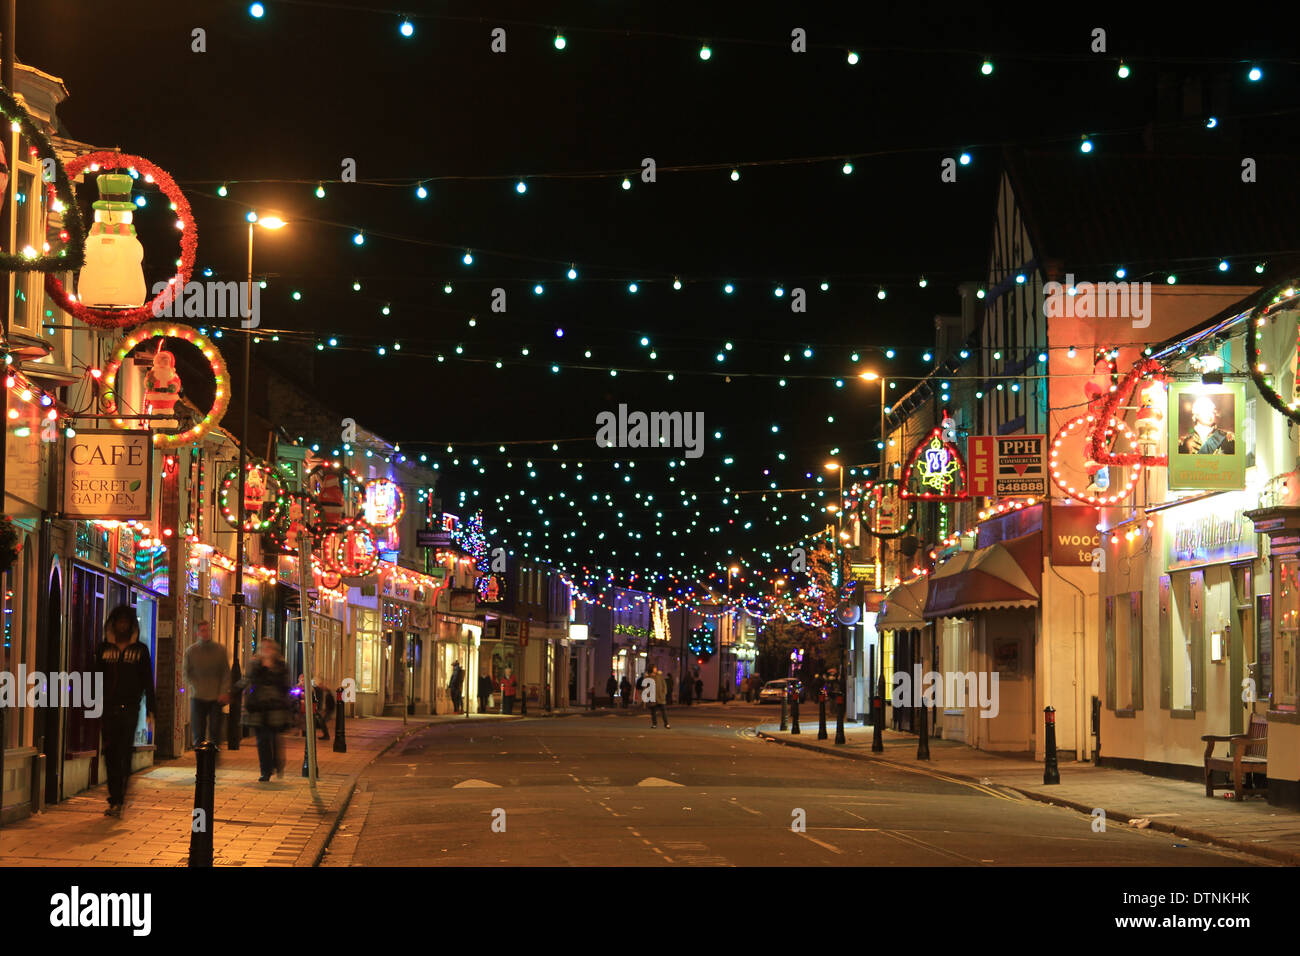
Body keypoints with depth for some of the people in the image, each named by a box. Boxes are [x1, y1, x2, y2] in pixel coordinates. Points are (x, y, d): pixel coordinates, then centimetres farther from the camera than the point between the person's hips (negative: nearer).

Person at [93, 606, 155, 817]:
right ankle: (116, 799, 10)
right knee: (110, 754, 2)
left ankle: (118, 799, -9)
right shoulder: (103, 648, 10)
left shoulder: (140, 650, 7)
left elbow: (148, 682, 7)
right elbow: (96, 678, 12)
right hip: (108, 709, 2)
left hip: (129, 710, -2)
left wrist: (150, 711, 2)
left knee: (124, 754, -9)